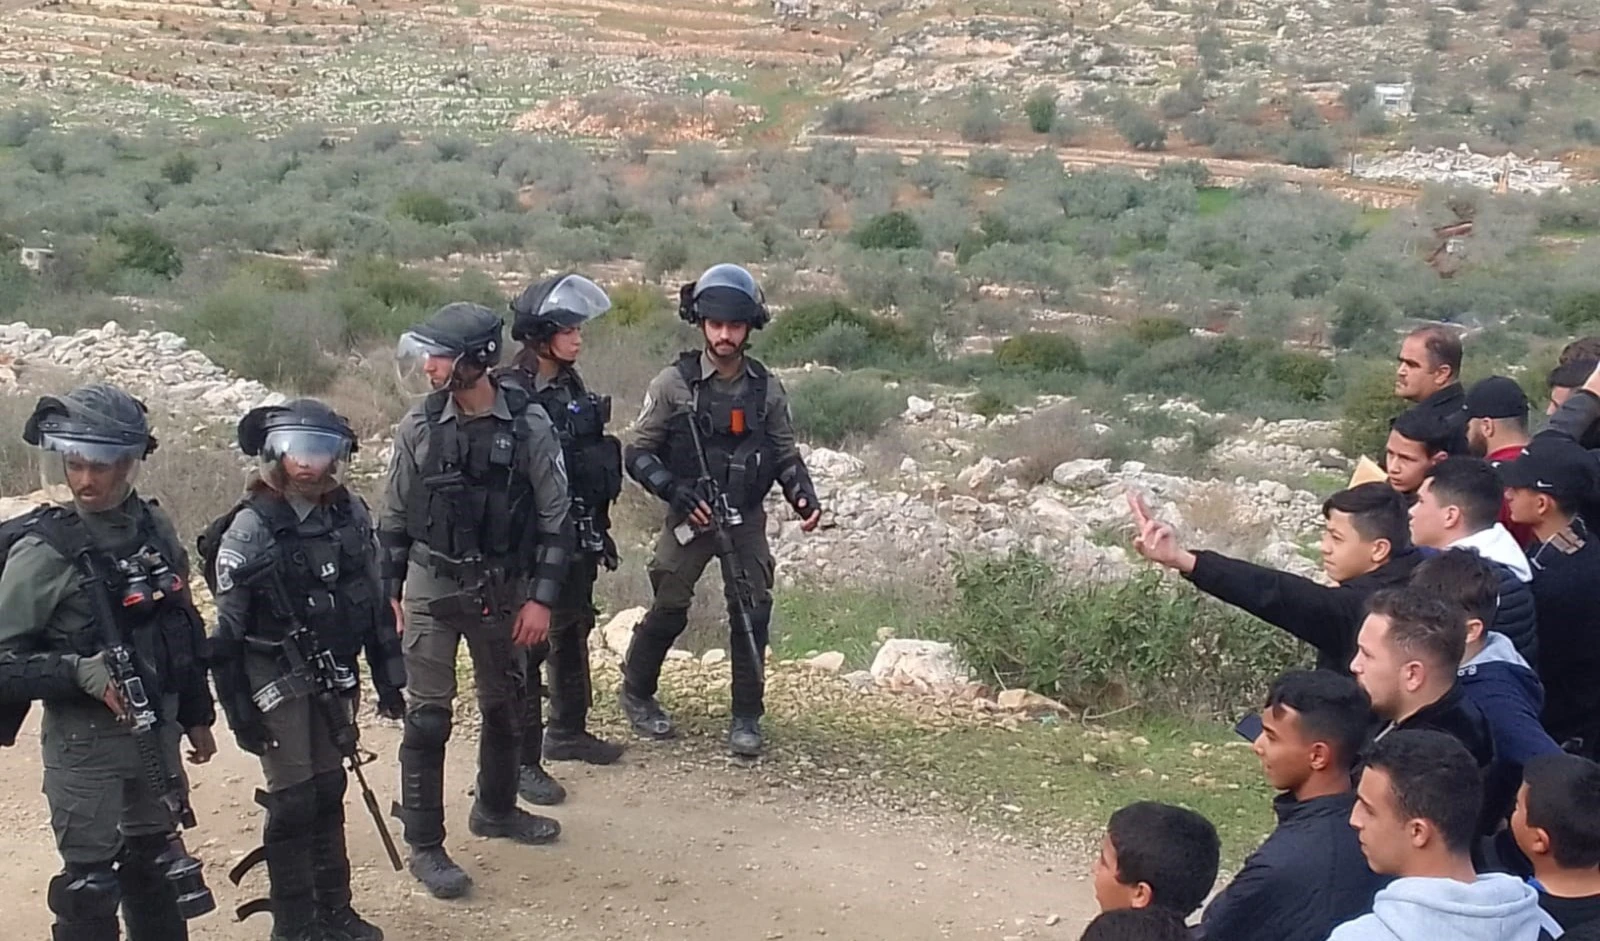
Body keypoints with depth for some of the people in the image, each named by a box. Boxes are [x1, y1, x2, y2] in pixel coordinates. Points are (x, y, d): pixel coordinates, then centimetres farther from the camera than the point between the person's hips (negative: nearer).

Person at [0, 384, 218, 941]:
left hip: (155, 733, 6)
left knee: (157, 866, 19)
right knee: (90, 884, 4)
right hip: (85, 744, -5)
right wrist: (78, 672, -30)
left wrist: (196, 716, 15)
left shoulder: (154, 529, 2)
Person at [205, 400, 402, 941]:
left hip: (335, 677, 5)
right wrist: (238, 706, -12)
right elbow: (226, 631, -11)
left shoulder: (350, 513, 1)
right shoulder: (250, 528, -14)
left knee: (329, 793, 14)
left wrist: (389, 671, 10)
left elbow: (375, 598, 10)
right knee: (293, 803, 1)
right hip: (279, 682, -5)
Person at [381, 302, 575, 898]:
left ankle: (495, 809, 38)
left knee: (506, 707, 16)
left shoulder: (529, 425, -10)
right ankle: (424, 844, 8)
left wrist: (541, 598, -9)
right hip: (430, 587, -1)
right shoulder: (419, 427, -6)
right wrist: (390, 591, 2)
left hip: (502, 589, 1)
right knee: (427, 716, -2)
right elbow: (394, 518, 3)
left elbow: (554, 519, -5)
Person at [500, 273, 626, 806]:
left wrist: (600, 531, 17)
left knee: (574, 633, 19)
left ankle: (568, 732, 35)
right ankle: (522, 760, 8)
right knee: (529, 645, -1)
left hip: (577, 540, 8)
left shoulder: (571, 388, 8)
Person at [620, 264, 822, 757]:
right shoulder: (674, 383, -8)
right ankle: (636, 692, 25)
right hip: (690, 517, -2)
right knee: (669, 609, 1)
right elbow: (637, 453, -5)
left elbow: (785, 453, 8)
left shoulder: (766, 389, 1)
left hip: (745, 518, 2)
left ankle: (746, 716, 8)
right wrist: (676, 491, -19)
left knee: (753, 611, -4)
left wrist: (804, 495, -10)